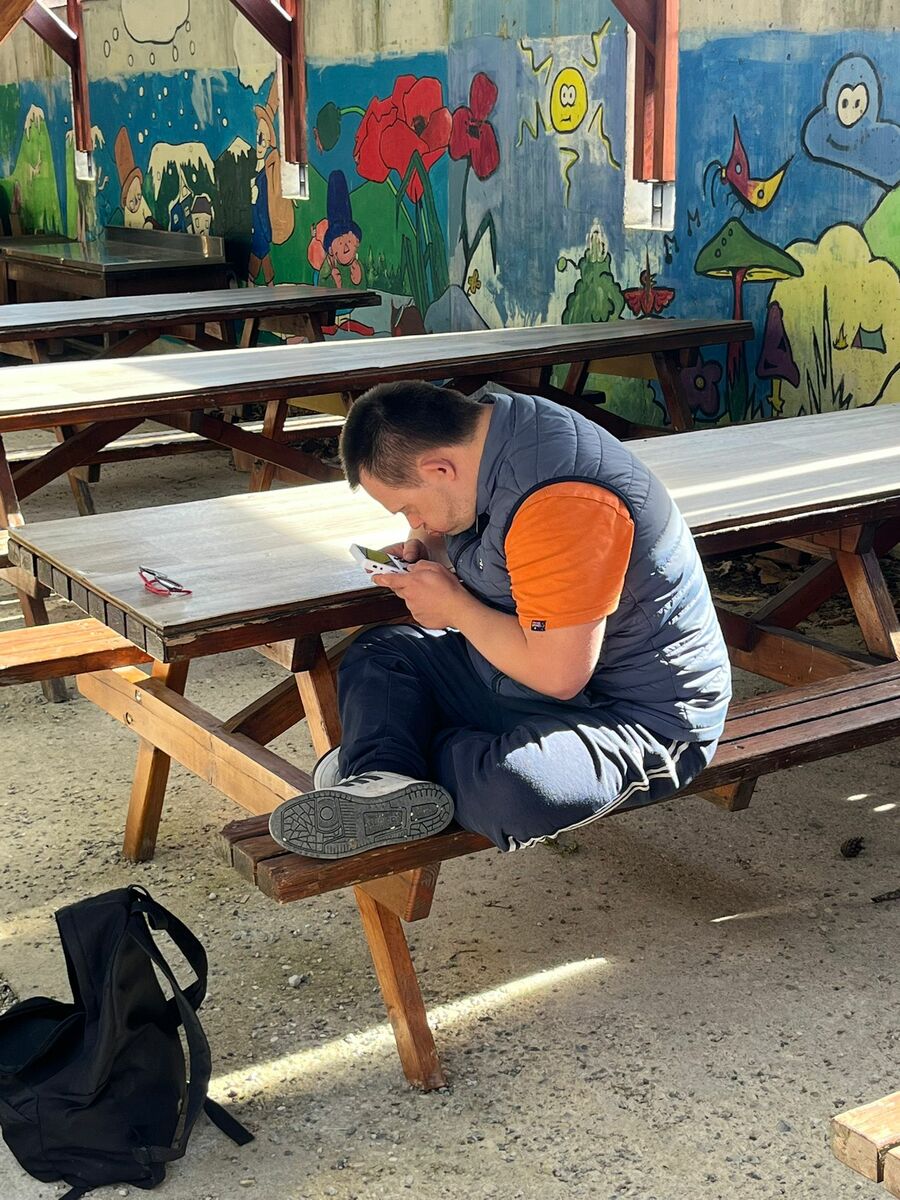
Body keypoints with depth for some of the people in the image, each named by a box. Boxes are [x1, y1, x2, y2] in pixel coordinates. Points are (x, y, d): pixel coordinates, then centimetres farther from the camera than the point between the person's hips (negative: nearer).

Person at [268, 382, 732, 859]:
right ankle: (383, 783, -20)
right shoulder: (487, 423, -2)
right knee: (376, 654, 7)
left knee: (510, 788, -38)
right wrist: (432, 550, -1)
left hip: (638, 711, -10)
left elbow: (558, 674, -29)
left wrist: (454, 606, -15)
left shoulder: (562, 501, -31)